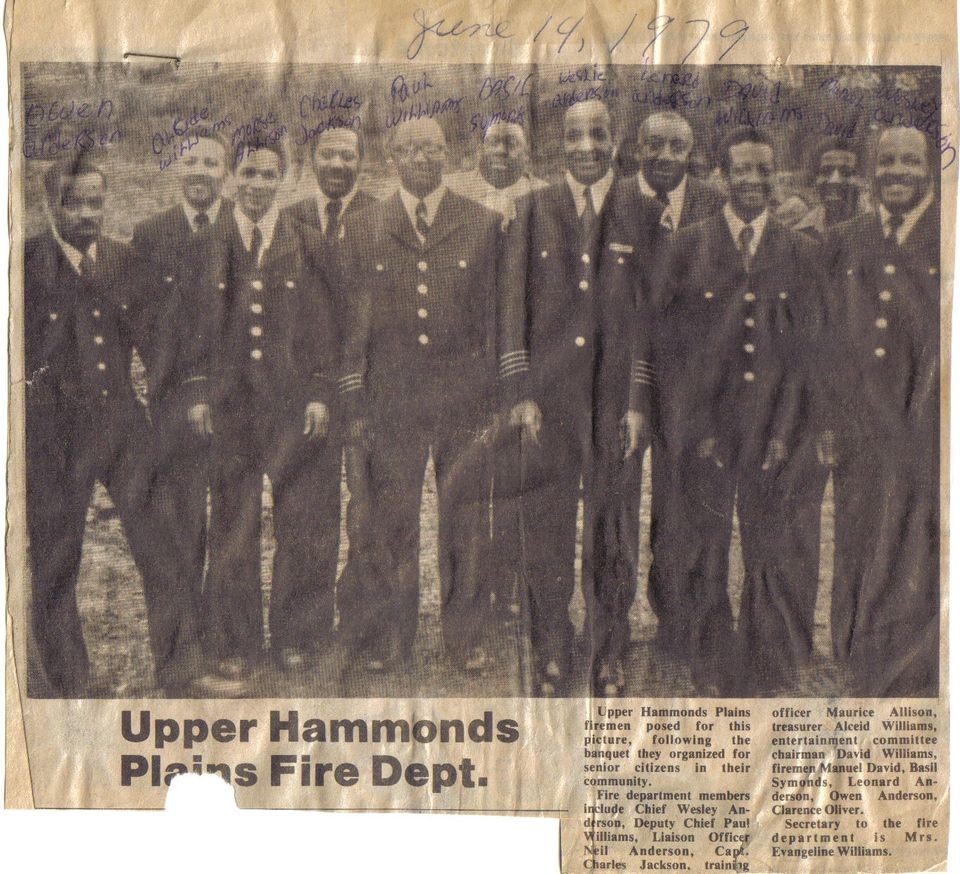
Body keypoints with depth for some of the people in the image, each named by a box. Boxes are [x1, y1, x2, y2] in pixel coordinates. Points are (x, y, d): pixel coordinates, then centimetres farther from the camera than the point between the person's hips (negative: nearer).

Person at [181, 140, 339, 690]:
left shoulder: (305, 243, 5)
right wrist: (198, 392, 0)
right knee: (233, 526, 3)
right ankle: (236, 650, 12)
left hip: (295, 402, 0)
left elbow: (324, 324, 4)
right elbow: (196, 322, 6)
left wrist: (321, 392, -3)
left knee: (302, 525, 4)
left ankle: (297, 637, 18)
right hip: (229, 404, 0)